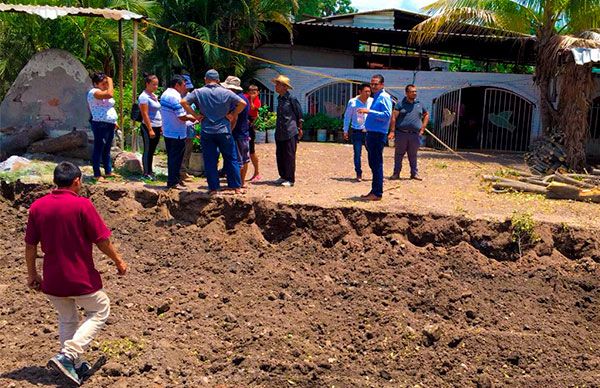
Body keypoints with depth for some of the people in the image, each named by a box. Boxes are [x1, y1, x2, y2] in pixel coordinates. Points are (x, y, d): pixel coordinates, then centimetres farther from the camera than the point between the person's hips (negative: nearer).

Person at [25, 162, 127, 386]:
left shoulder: (37, 206, 0)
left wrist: (32, 274, 17)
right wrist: (119, 261, 4)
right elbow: (102, 240, -12)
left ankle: (76, 366, 30)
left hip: (52, 279, 5)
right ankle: (68, 356, 1)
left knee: (67, 319, 23)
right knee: (100, 311, 16)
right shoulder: (82, 205, -15)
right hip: (81, 278, -5)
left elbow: (30, 245, 5)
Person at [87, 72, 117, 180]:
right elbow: (110, 94, -30)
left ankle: (108, 171, 25)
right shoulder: (94, 92, -13)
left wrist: (114, 121, 19)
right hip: (100, 125, -10)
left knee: (107, 149, 16)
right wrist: (110, 82, -16)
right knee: (99, 149, -4)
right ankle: (97, 174, 0)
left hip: (110, 124, 10)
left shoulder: (104, 92, 18)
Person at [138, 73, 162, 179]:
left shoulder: (154, 96, 14)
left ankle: (150, 171, 20)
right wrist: (150, 130, -20)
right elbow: (145, 114, -17)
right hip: (149, 127, -8)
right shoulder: (144, 97, -13)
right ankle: (146, 173, 6)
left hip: (157, 127, 8)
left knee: (152, 150, 13)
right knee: (148, 150, -1)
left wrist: (161, 126, 16)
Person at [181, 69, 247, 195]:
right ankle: (236, 187, 10)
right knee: (231, 159, 9)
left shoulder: (198, 92, 0)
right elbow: (243, 103, -8)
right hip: (224, 131, 0)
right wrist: (232, 115, -1)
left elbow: (183, 102, -9)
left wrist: (195, 115, -4)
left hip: (206, 132, 0)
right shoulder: (226, 93, -1)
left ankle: (213, 188, 9)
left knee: (210, 161, 7)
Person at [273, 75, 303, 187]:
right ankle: (283, 176, 23)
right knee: (279, 156, 11)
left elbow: (300, 115, -3)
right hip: (279, 133, 8)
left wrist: (299, 128, 0)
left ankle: (290, 179, 3)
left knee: (289, 156, -3)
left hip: (290, 133, -8)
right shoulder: (279, 99, 12)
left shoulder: (292, 99, -9)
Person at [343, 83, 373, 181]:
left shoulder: (372, 101, 2)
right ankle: (359, 174, 14)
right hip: (357, 132, -1)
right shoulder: (352, 102, -3)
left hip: (369, 132, 1)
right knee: (357, 154, 1)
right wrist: (345, 131, 4)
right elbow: (347, 117, 5)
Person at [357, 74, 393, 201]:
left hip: (378, 134, -10)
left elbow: (387, 115, -22)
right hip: (372, 133, 10)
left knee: (377, 164, -7)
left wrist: (369, 111, -25)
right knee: (373, 163, 13)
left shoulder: (384, 97, -10)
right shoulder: (376, 97, 19)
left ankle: (377, 193, -4)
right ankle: (374, 191, 20)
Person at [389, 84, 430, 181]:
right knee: (399, 154, 4)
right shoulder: (401, 103, 0)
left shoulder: (419, 104, 12)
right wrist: (392, 131, -11)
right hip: (401, 133, -3)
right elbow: (393, 117, -4)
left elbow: (426, 115, 24)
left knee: (413, 155, 10)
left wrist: (422, 128, 13)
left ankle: (414, 173, 17)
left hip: (415, 134, 3)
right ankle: (396, 173, 11)